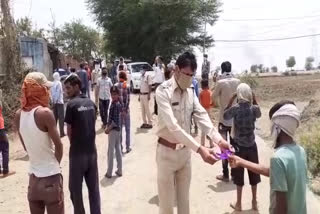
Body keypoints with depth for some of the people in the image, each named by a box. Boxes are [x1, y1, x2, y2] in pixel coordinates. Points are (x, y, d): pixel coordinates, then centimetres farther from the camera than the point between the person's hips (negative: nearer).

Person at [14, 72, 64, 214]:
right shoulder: (44, 113, -18)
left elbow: (26, 146, 10)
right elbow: (58, 146, -11)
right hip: (50, 176, -6)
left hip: (33, 175, 6)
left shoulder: (18, 115, 1)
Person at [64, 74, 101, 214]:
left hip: (78, 152, -6)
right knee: (93, 187, 12)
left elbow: (69, 132, -4)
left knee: (75, 188, 9)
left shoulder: (72, 104, -11)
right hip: (92, 151, 6)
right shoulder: (91, 103, 7)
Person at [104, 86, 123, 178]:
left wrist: (108, 129, -14)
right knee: (118, 150, 13)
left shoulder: (116, 105, -19)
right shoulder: (114, 103, 9)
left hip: (113, 129, -9)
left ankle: (109, 172, 7)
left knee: (110, 151, -1)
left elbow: (115, 120, -21)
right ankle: (119, 171, 21)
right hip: (117, 129, 9)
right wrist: (109, 127, 11)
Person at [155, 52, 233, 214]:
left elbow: (202, 116, -6)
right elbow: (173, 126, -30)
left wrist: (219, 140, -23)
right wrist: (199, 149, -38)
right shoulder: (163, 91, -20)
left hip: (185, 151, 6)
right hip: (167, 152, -5)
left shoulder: (190, 91, 2)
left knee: (184, 198, 18)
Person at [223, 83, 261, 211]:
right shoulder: (254, 108, -8)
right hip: (252, 145, 2)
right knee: (253, 173, 14)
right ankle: (254, 202, 26)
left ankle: (238, 204, 19)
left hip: (239, 146, -2)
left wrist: (231, 100, 1)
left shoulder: (235, 108, -15)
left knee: (239, 175, 9)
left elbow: (225, 116, 3)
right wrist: (254, 100, 8)